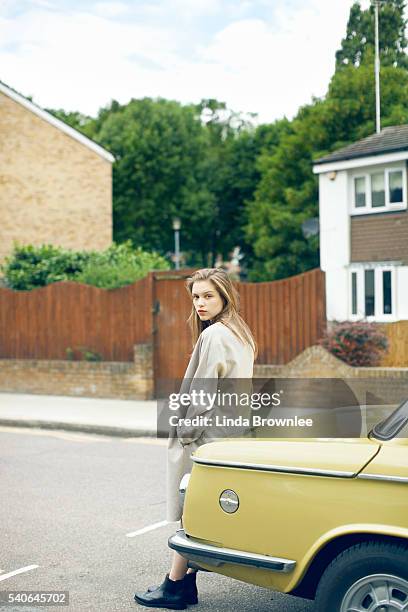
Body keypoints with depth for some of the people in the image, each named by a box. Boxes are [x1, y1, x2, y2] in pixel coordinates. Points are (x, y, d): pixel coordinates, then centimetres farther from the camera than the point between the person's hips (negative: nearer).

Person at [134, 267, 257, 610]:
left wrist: (184, 432, -8)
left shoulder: (213, 336, -15)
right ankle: (186, 582, 18)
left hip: (206, 436, -9)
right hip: (231, 433, 9)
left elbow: (203, 392, -17)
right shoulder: (240, 334, 13)